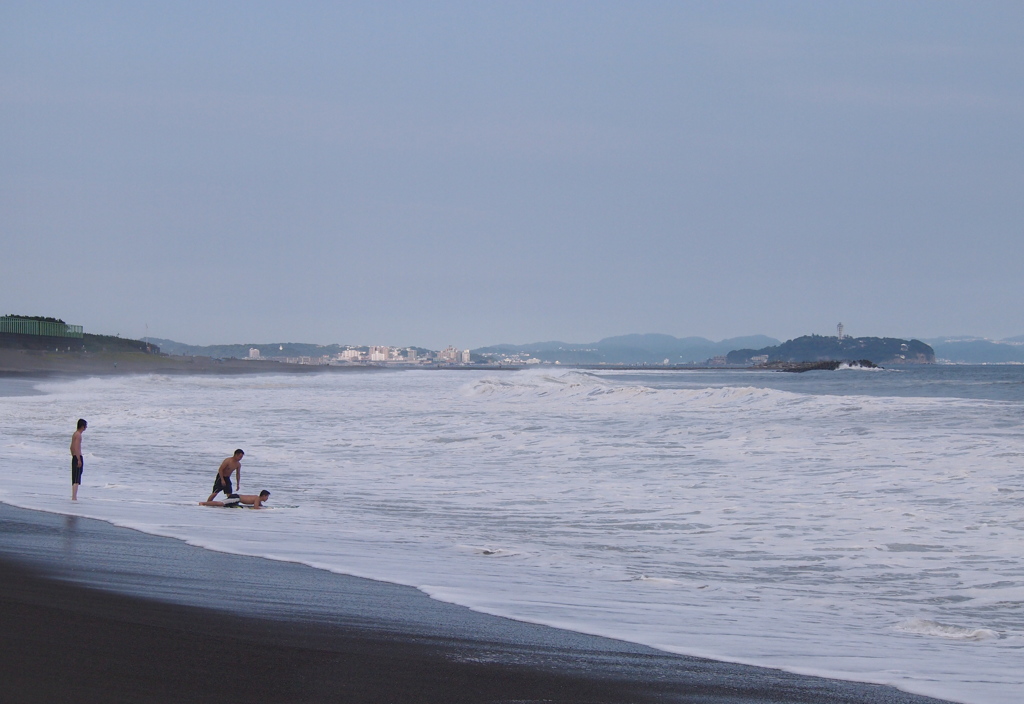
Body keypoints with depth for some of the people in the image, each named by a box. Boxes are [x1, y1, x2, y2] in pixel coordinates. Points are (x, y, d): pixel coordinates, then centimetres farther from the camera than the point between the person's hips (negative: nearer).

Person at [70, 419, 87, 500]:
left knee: (74, 479, 14)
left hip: (74, 458, 10)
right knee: (77, 479, -12)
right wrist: (79, 460, -24)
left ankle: (74, 496, 18)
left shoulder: (75, 434, 17)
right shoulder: (78, 435, -13)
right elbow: (76, 448, -22)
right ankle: (74, 497, -17)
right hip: (78, 457, -10)